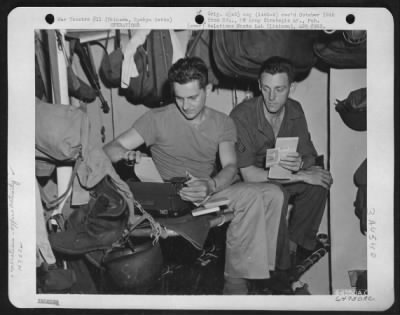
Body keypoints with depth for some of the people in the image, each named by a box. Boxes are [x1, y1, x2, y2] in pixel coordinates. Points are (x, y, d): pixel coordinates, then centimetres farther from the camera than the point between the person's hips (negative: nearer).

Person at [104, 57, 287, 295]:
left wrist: (210, 185, -31)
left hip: (211, 192, 5)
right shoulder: (158, 119, -3)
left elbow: (231, 168, -7)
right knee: (252, 197, -25)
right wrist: (125, 154, -32)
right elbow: (109, 149, -6)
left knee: (273, 194, -15)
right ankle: (237, 275, -15)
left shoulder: (223, 123, 8)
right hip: (172, 199, -5)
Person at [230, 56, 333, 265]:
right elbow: (249, 174, -28)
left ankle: (296, 242, -3)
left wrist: (300, 164, -30)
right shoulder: (242, 116, -25)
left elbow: (310, 157, -3)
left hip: (282, 178, 6)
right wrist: (300, 176, -26)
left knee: (321, 179, -17)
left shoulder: (294, 111, -5)